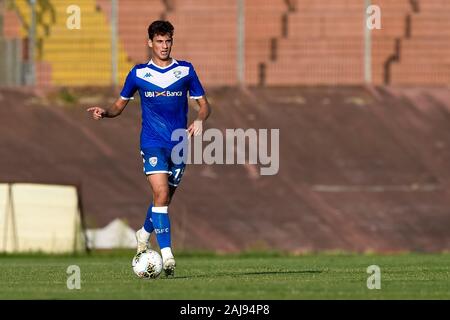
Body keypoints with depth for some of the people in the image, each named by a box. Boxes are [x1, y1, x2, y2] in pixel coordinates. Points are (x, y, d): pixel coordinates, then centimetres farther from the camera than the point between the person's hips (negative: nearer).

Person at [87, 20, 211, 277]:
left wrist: (200, 120, -13)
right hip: (152, 143, -2)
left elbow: (204, 104, 9)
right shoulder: (138, 73, 4)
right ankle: (167, 254, -22)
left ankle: (145, 233, 40)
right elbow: (121, 104, 14)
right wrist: (105, 113, -8)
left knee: (165, 198, 10)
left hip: (179, 144, 2)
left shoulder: (186, 71, 5)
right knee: (161, 194, -19)